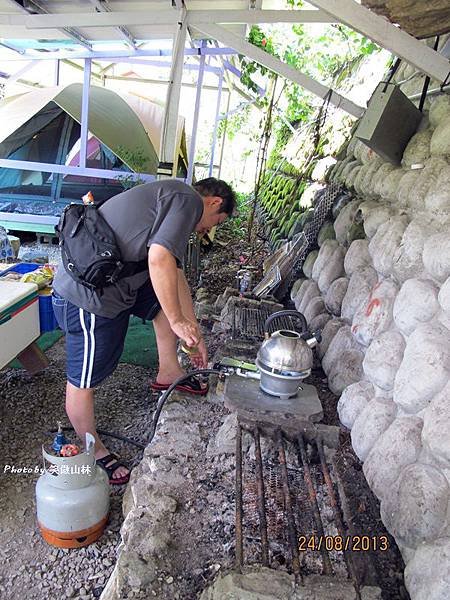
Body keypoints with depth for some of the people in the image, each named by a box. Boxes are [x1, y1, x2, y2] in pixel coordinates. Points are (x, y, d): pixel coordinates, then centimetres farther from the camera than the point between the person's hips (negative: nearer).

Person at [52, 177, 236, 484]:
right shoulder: (189, 199, -9)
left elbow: (176, 275, 23)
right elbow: (160, 261, -24)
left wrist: (194, 334, 26)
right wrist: (178, 321, -13)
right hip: (89, 300, -10)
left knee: (168, 293, 22)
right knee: (85, 379, 8)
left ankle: (168, 372, 33)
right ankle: (92, 450, 29)